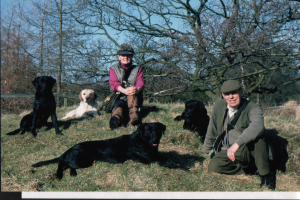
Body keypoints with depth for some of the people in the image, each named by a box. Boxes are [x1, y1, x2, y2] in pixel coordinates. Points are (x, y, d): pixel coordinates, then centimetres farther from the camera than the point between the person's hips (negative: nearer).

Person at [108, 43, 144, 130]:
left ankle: (134, 116, -53)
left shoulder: (137, 69, 15)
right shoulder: (113, 69, 12)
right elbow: (114, 83, -9)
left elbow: (140, 83, -4)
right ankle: (116, 119, -73)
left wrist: (137, 89, -33)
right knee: (118, 106, -37)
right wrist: (124, 90, -34)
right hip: (119, 98, -1)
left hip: (134, 100, 1)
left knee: (132, 90, -34)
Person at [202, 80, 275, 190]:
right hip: (227, 152, 4)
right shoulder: (218, 106, 2)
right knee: (213, 166, -27)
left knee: (255, 134, -34)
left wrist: (237, 143, -48)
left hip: (249, 151, -3)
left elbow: (257, 126, -37)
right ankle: (249, 169, -7)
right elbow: (212, 132, 14)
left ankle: (266, 174, -19)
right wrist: (205, 152, 19)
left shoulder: (253, 108, -13)